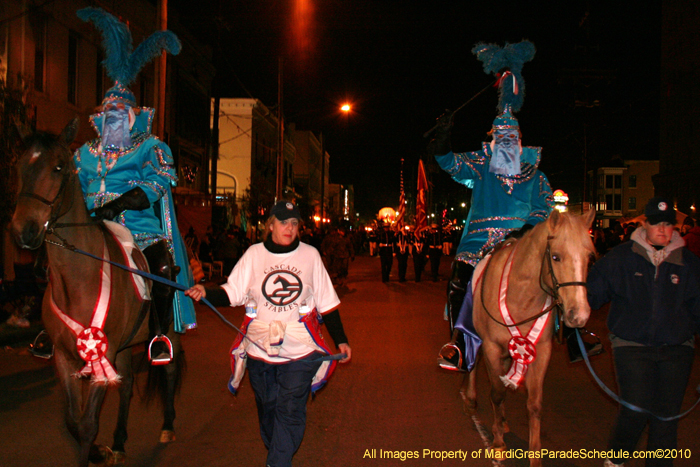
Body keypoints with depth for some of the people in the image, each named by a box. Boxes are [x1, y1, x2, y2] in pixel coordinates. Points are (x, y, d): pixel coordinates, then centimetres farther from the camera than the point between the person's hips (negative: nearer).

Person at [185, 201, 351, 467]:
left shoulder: (310, 255, 1)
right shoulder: (254, 254, 1)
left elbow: (327, 303, 6)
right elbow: (232, 293, -1)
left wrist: (340, 340, 6)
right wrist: (205, 293, -19)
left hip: (300, 352, -2)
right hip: (260, 350, 2)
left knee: (290, 411, -6)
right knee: (267, 408, 15)